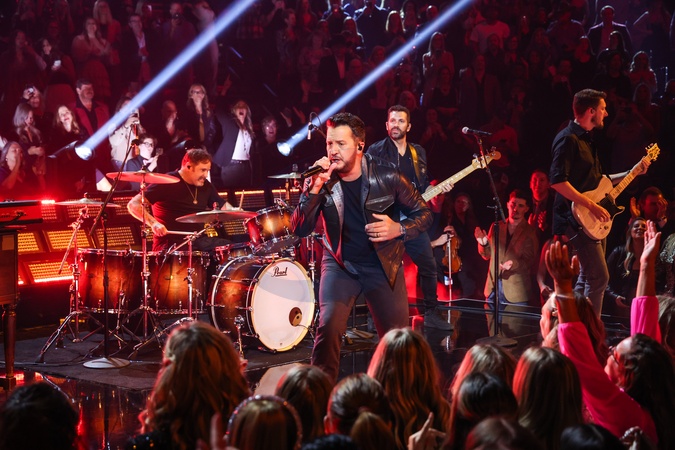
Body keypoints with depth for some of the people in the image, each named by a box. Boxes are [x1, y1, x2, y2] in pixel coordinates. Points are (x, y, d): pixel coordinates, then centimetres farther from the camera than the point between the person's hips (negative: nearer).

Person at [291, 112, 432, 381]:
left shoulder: (387, 177, -12)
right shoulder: (321, 181, -10)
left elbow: (423, 213, 0)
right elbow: (299, 230, -15)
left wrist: (399, 229, -21)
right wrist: (315, 189, -27)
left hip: (384, 265, 0)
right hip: (340, 264, 0)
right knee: (329, 327, -22)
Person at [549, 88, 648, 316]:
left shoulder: (586, 138, 17)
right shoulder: (568, 139, -15)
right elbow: (558, 181, -24)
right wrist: (591, 206, -23)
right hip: (577, 219, -10)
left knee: (587, 277, 15)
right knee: (599, 277, -12)